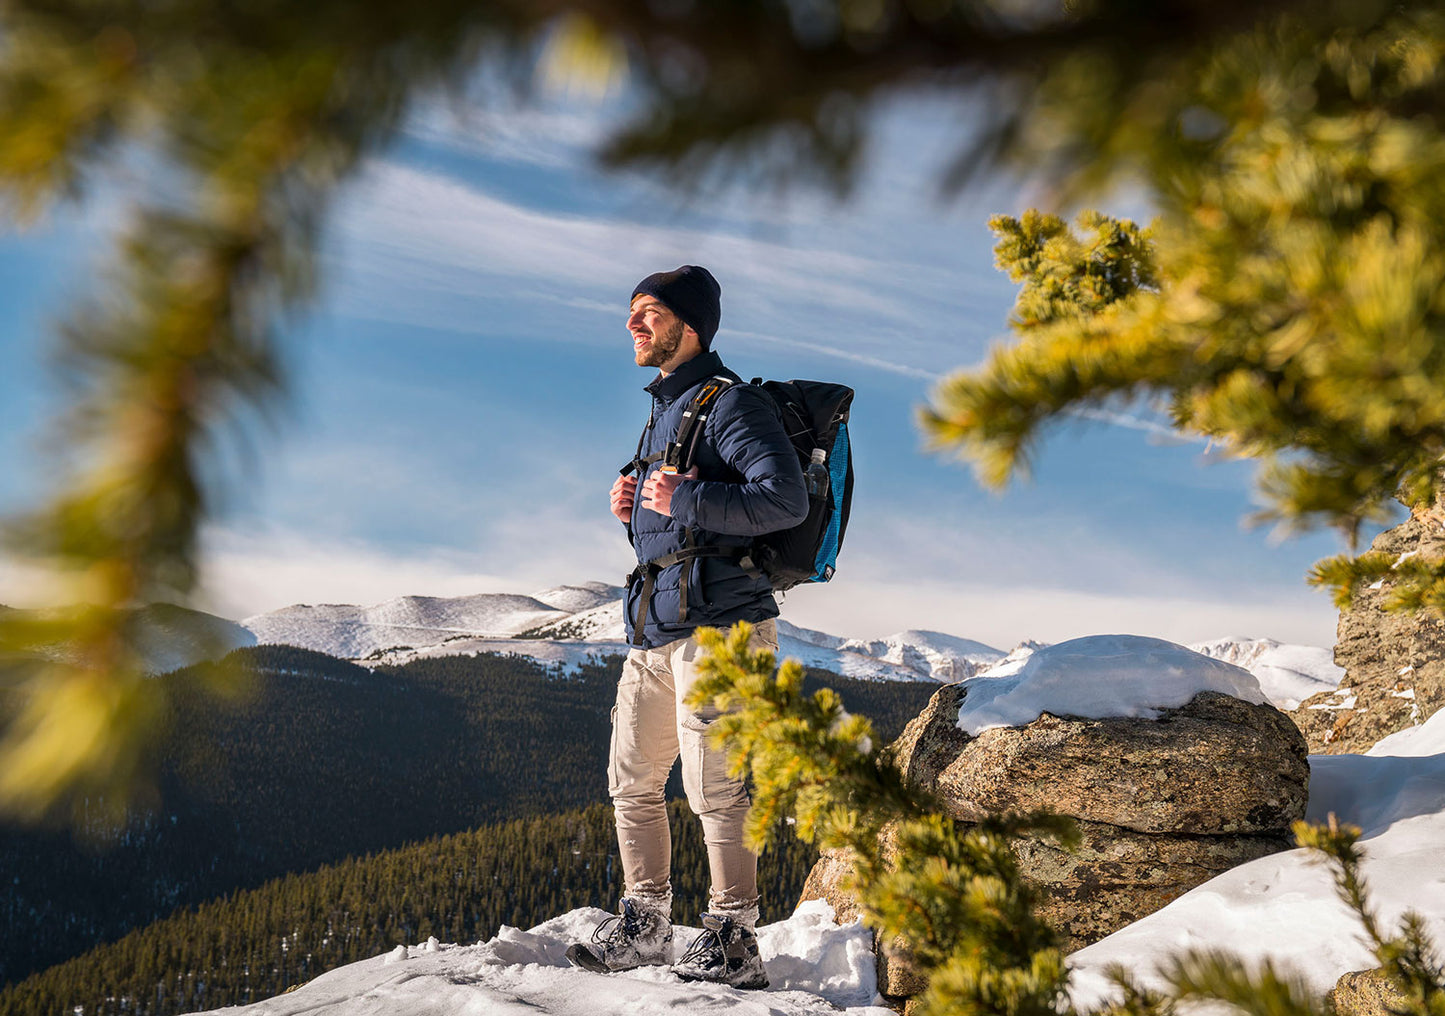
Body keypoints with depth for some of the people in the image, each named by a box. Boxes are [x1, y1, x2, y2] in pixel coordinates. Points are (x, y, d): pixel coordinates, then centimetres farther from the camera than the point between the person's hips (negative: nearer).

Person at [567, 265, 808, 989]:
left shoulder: (732, 405, -9)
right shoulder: (663, 409, 21)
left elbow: (786, 500, -22)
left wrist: (682, 499, -20)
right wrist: (632, 507, 9)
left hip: (717, 621, -9)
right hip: (656, 629, 9)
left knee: (712, 785, -9)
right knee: (632, 780, 11)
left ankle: (734, 942, -1)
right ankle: (644, 925, 23)